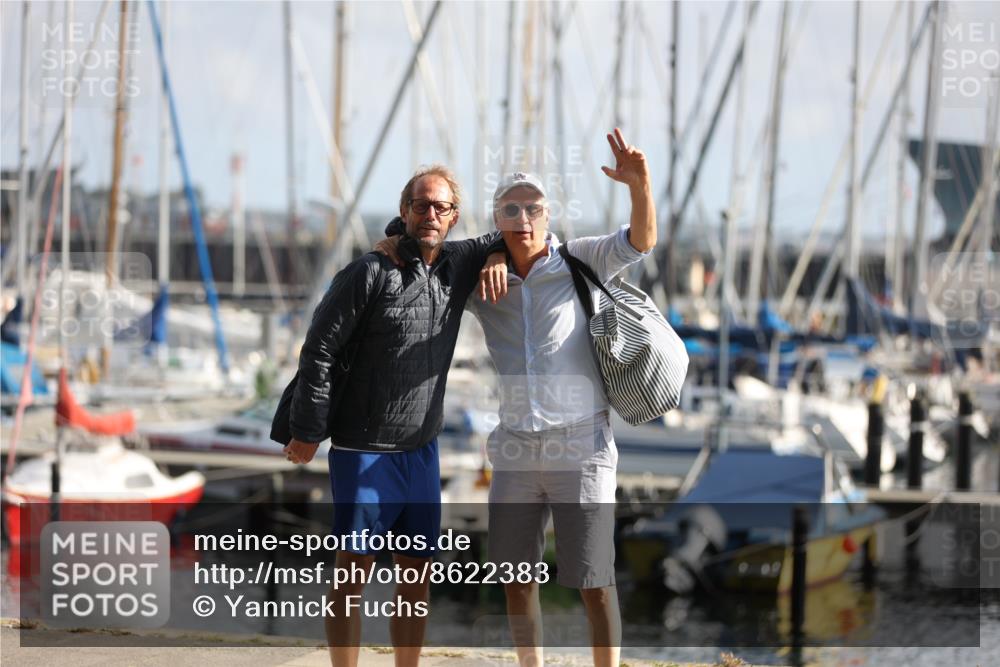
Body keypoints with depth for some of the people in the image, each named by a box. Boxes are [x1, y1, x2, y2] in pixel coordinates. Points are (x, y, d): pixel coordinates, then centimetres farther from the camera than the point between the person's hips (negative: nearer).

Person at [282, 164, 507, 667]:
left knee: (416, 575, 10)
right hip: (363, 450, -6)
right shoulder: (370, 273, -12)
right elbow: (318, 350, -11)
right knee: (354, 571, -3)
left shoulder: (459, 265, 6)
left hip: (421, 450, 6)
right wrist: (307, 433, -11)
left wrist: (499, 256, 0)